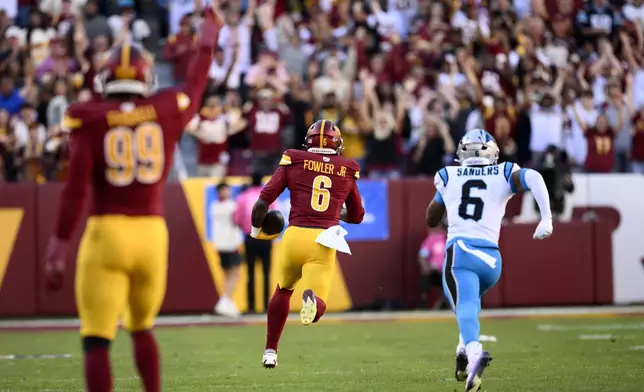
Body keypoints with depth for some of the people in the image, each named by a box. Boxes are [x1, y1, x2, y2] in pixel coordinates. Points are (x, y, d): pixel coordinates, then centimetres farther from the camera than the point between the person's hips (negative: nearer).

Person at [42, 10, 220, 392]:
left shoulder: (90, 120, -5)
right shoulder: (166, 113, 3)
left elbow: (76, 189, -10)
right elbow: (195, 91, 25)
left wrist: (61, 245, -6)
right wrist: (207, 44, 41)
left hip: (106, 232, -3)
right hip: (152, 232, 3)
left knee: (97, 340, -2)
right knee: (142, 327, 25)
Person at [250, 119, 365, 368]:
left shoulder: (293, 163, 7)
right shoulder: (346, 171, 12)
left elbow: (264, 200, 0)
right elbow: (357, 216, 22)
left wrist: (256, 230, 16)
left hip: (295, 235, 1)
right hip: (323, 241, -1)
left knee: (284, 289, 29)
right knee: (317, 308, -3)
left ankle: (270, 351, 32)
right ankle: (313, 299, -41)